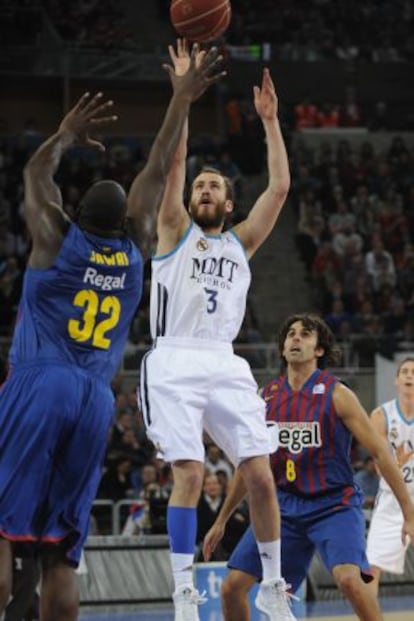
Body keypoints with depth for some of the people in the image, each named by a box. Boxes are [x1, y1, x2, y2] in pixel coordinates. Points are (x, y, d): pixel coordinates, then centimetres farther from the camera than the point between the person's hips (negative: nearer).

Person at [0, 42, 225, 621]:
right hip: (95, 401, 4)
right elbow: (156, 173, 22)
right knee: (60, 552, 3)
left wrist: (67, 135, 38)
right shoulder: (136, 250, 12)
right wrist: (182, 99, 29)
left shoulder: (57, 239, 5)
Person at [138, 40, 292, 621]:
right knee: (189, 474, -14)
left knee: (260, 474, -4)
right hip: (174, 363, -3)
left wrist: (269, 120, 8)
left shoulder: (241, 241, 19)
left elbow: (280, 187, 9)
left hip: (225, 365, 3)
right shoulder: (175, 231, 12)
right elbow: (174, 163, 0)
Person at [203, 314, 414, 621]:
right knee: (233, 586, -3)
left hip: (334, 504, -5)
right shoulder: (267, 396, 4)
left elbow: (380, 451, -9)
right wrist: (221, 521, 18)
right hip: (286, 504, 5)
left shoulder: (336, 394, -9)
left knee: (349, 579, -30)